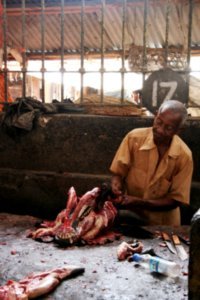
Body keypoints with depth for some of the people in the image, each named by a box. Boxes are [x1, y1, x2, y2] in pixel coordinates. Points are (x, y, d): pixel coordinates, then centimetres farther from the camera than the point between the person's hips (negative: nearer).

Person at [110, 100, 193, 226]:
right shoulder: (134, 137, -14)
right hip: (130, 215, 0)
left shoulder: (184, 156, -16)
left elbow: (175, 200, -12)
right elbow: (118, 173, -4)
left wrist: (139, 202, -24)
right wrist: (116, 188, -26)